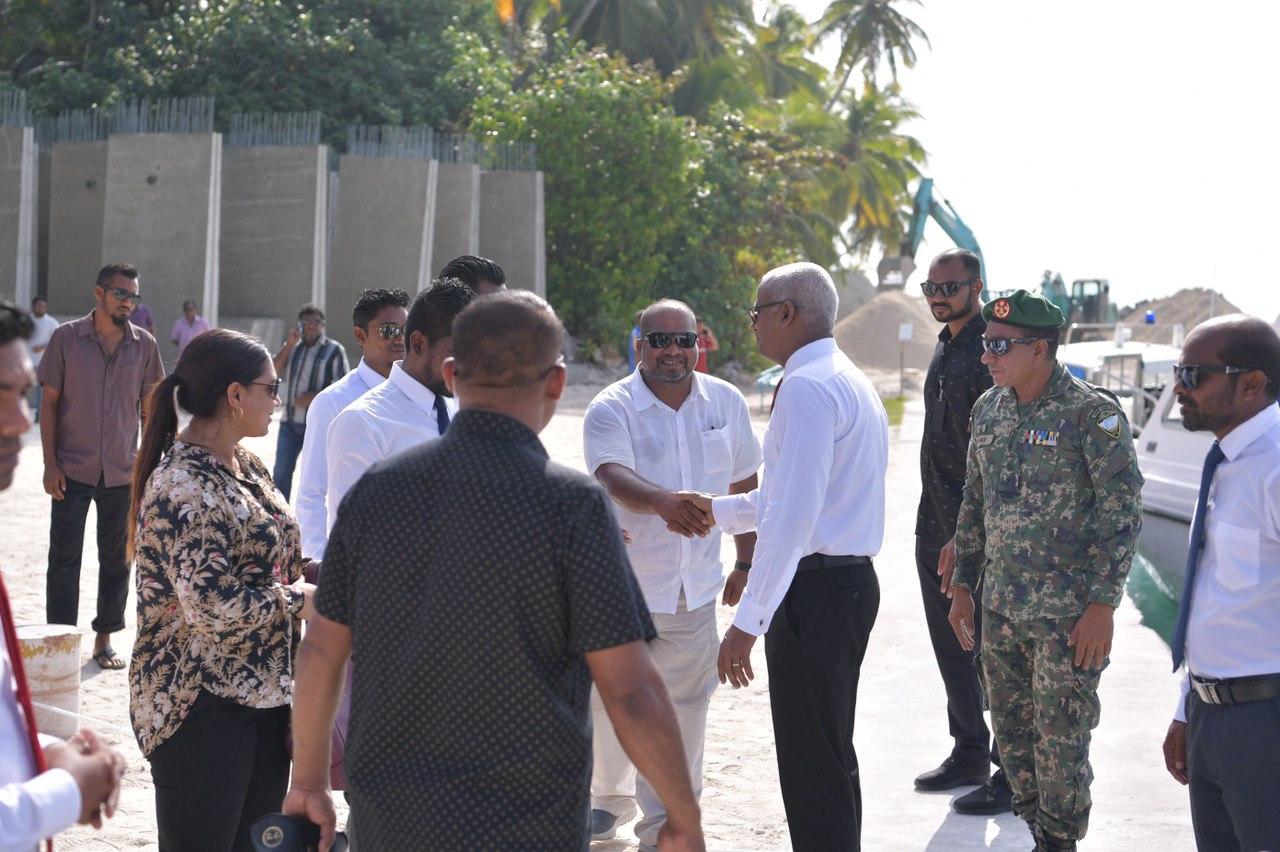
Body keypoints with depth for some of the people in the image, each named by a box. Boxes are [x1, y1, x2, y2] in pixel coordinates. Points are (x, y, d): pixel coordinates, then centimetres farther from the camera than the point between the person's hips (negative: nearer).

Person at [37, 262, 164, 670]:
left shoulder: (144, 344, 2)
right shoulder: (67, 338, -4)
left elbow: (150, 404, 10)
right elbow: (49, 402, -2)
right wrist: (50, 464, -8)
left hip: (122, 469, 2)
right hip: (72, 469, -2)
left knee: (116, 559, 9)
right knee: (65, 557, -1)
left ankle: (104, 639, 20)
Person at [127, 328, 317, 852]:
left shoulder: (246, 467, 10)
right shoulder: (182, 485, -19)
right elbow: (211, 605, -26)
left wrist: (312, 580, 3)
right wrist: (297, 600, -13)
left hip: (263, 693, 9)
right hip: (200, 706, -9)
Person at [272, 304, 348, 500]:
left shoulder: (334, 350, -4)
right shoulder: (293, 346, 13)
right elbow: (274, 370, 2)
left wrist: (316, 397, -19)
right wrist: (289, 345, -8)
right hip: (290, 420, 5)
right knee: (281, 471, 5)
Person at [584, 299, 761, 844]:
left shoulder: (726, 403, 2)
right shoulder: (611, 409, -12)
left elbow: (743, 485, 14)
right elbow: (614, 477, -31)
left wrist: (746, 562, 16)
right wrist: (664, 502, -50)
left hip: (694, 593, 2)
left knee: (683, 709, 4)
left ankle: (667, 827, 17)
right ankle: (609, 798, 37)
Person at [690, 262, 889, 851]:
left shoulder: (807, 388, -17)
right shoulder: (851, 382, 17)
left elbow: (791, 518, -24)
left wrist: (748, 621, -24)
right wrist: (720, 510, 29)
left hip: (813, 588, -11)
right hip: (853, 581, 11)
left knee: (813, 767, -5)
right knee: (834, 754, 20)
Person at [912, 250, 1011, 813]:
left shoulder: (989, 349, -15)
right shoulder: (945, 348, 15)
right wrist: (934, 522, 20)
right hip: (936, 521, 10)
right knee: (950, 644, 16)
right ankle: (969, 754, 28)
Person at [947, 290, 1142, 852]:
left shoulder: (1092, 414, -13)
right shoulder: (988, 410, 7)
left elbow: (1122, 514, -13)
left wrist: (1102, 605, -16)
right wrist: (962, 585, 15)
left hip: (1067, 613, -6)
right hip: (999, 609, 6)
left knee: (1061, 735, 1)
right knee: (1012, 730, 12)